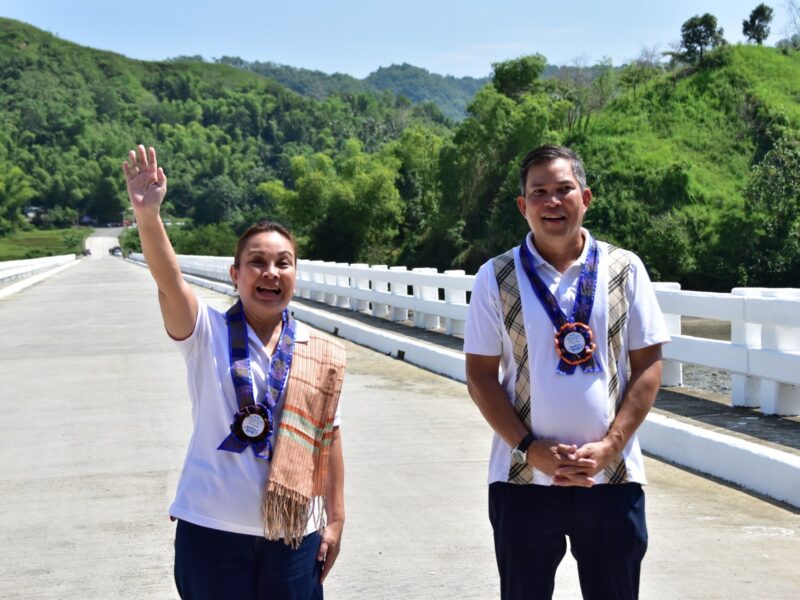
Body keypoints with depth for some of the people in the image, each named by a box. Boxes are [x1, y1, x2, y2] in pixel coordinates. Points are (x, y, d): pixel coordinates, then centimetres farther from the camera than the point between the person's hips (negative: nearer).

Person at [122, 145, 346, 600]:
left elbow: (328, 438, 7)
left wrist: (336, 518, 8)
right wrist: (148, 216, -41)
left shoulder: (321, 354, 3)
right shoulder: (207, 333, -5)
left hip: (294, 532, 2)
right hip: (212, 529, -2)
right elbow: (169, 282, -24)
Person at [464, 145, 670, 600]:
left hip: (613, 477, 0)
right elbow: (480, 376, 0)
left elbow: (649, 365, 1)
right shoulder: (497, 277, 0)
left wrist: (609, 447, -10)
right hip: (523, 480, 0)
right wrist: (529, 449, -11)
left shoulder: (624, 270, 1)